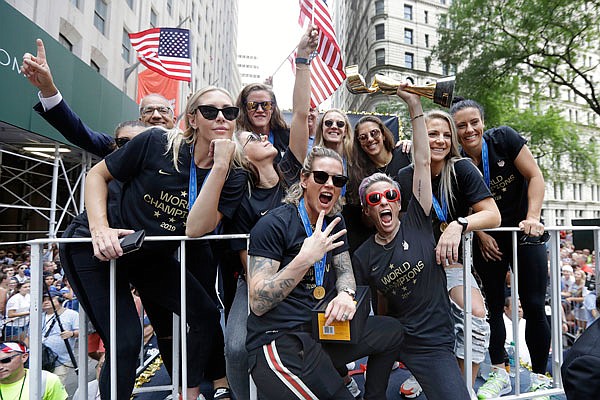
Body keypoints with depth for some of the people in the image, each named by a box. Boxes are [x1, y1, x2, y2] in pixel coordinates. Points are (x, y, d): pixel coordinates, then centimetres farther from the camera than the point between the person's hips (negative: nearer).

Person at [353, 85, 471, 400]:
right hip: (393, 338, 3)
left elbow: (422, 162, -10)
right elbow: (381, 304, 8)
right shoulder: (362, 256, -1)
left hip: (434, 344, -3)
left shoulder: (415, 223, -5)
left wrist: (414, 105, -13)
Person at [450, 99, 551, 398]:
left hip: (524, 233, -1)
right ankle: (499, 374, 20)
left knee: (534, 306, -1)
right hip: (487, 239, 2)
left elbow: (535, 176, -10)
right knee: (493, 306, 6)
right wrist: (481, 235, -11)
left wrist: (533, 218, -20)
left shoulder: (504, 138, -11)